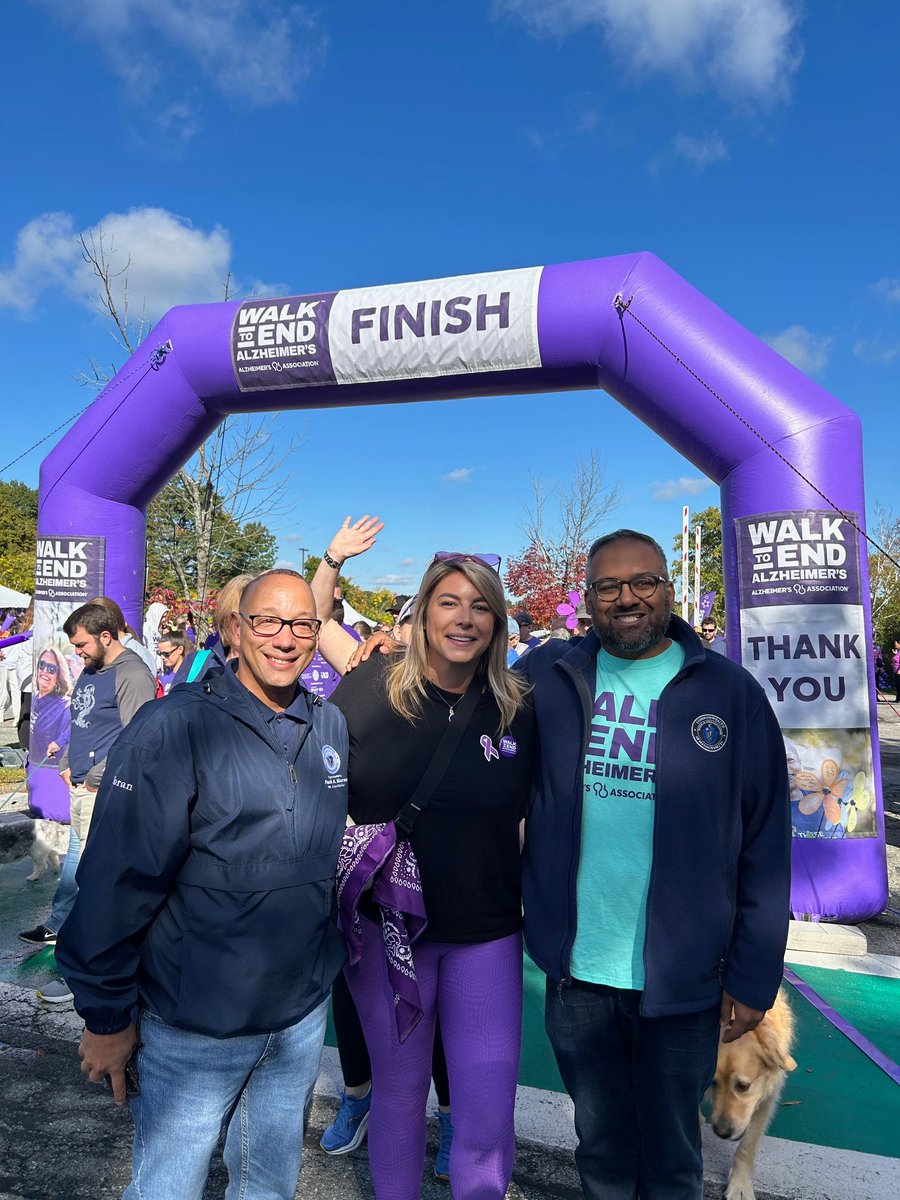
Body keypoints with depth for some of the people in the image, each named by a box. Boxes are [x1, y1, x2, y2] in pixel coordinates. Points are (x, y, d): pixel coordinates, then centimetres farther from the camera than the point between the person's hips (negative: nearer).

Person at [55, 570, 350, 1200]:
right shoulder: (175, 728, -20)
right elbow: (118, 882, -16)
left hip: (304, 1015, 5)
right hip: (194, 1029, -5)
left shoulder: (333, 727, -3)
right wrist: (107, 1016, -10)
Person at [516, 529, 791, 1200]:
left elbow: (766, 846, -5)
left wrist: (753, 979, -5)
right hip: (576, 970, 2)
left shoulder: (730, 692, -7)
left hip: (683, 978, -1)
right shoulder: (546, 677, -3)